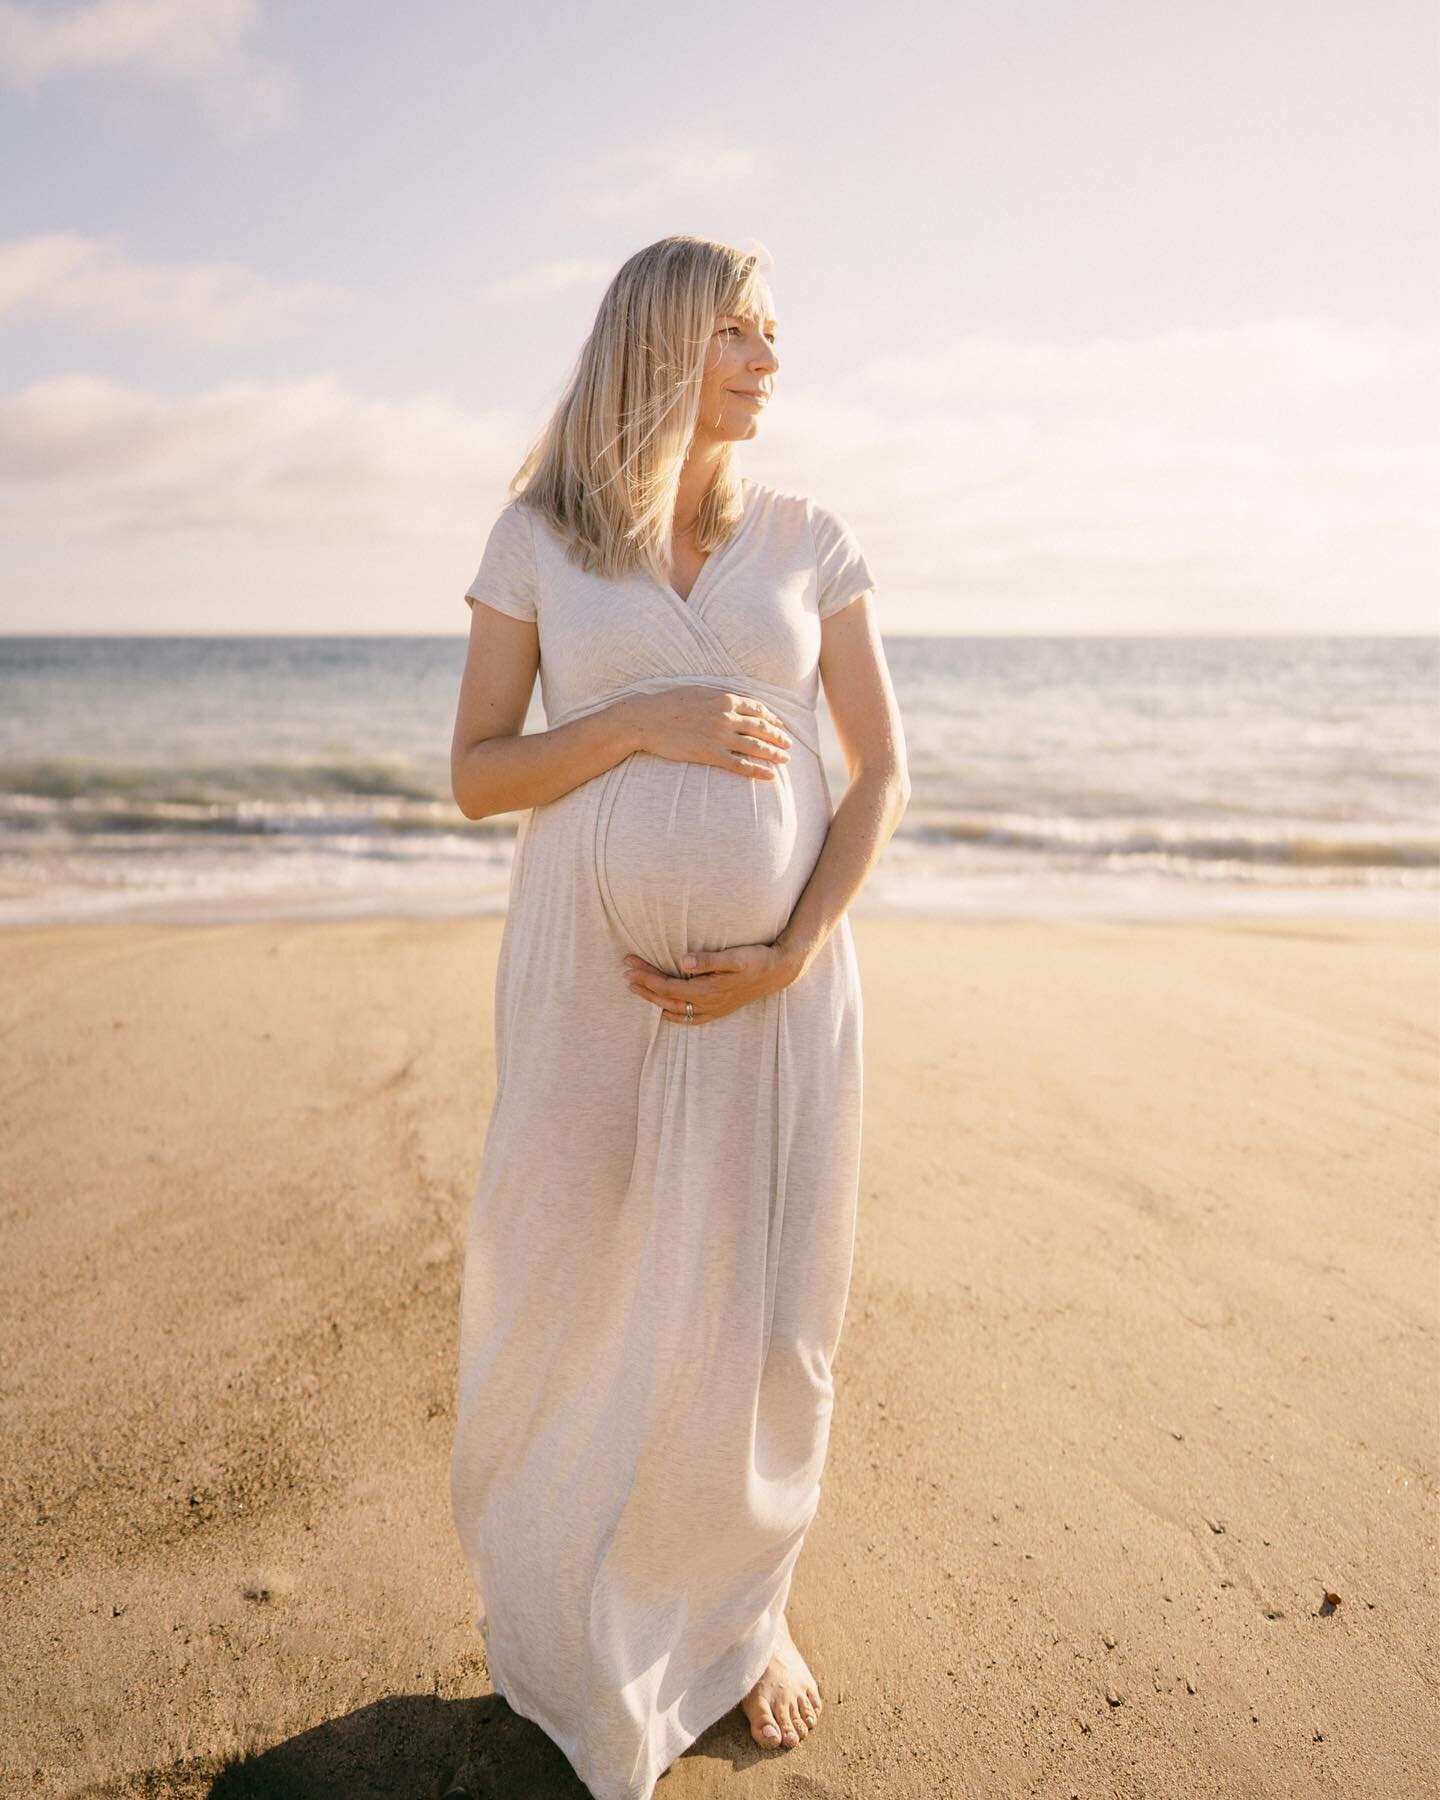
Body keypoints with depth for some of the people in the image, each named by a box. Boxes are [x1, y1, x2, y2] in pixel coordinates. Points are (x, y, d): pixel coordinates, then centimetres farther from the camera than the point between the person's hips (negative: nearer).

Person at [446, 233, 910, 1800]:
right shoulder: (537, 536, 1)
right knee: (572, 1300, 8)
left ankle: (742, 1609, 36)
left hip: (777, 974, 1)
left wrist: (791, 956, -10)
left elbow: (881, 768, 2)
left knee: (763, 1304, 8)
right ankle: (558, 1619, 37)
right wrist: (645, 723, -16)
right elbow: (475, 775, -1)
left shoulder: (810, 540, 4)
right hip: (591, 966, -1)